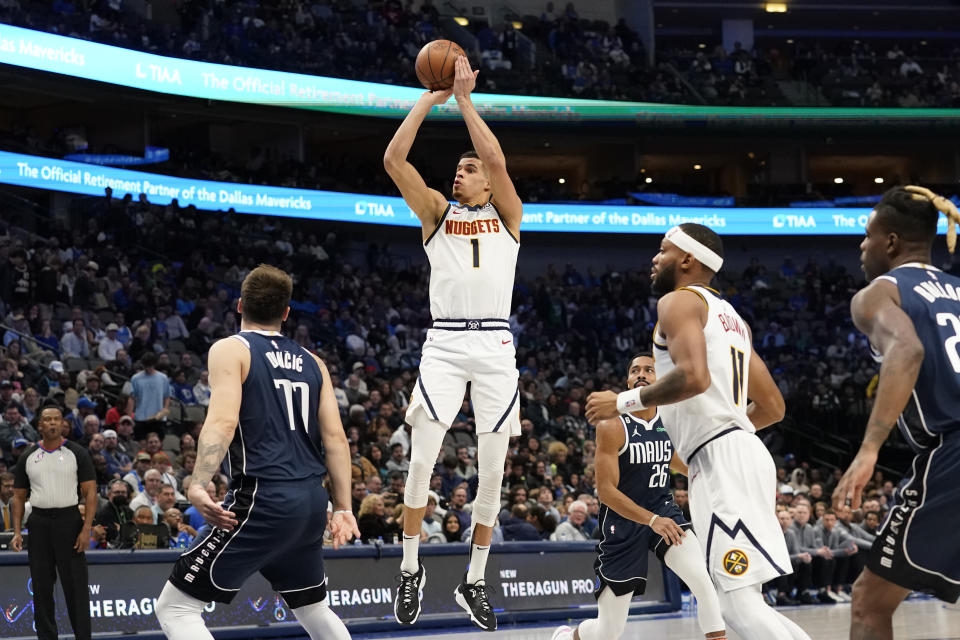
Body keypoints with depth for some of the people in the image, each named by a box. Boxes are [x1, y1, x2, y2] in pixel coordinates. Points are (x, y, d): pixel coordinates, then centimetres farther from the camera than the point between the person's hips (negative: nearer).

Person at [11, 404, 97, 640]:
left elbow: (90, 493, -3)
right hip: (39, 522, 3)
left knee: (75, 586, -5)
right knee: (41, 587, 5)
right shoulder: (28, 457, 10)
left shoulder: (77, 453, 1)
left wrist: (86, 529, -13)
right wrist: (17, 532, 2)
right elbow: (19, 497, 13)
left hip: (68, 519, -3)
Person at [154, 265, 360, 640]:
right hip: (311, 501, 7)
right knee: (312, 609, 27)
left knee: (174, 608, -4)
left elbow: (223, 421, -16)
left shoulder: (231, 350, -1)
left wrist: (199, 485, -25)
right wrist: (343, 508, 14)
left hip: (263, 499, -7)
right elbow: (335, 437, 11)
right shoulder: (311, 362, 16)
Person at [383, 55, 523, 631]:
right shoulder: (437, 213, 13)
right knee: (422, 463, -10)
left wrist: (464, 98, -6)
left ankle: (475, 582, 13)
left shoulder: (507, 216, 10)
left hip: (496, 347, 0)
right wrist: (430, 99, 1)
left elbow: (497, 158, -9)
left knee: (492, 474, 2)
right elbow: (394, 158, 1)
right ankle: (411, 570, 5)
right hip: (444, 343, 0)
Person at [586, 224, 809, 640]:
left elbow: (694, 377, -21)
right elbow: (772, 407, 25)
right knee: (736, 605, 12)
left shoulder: (679, 301, -2)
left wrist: (624, 402, -9)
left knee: (742, 605, -15)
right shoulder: (730, 316, 25)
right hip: (737, 449, 10)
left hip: (720, 460, -10)